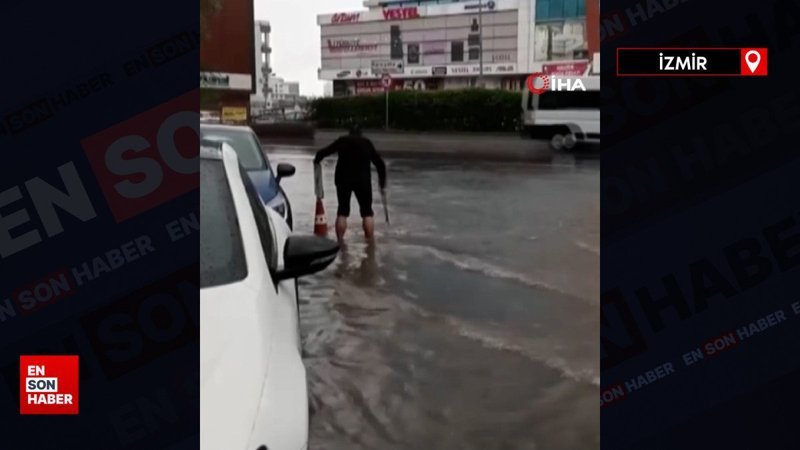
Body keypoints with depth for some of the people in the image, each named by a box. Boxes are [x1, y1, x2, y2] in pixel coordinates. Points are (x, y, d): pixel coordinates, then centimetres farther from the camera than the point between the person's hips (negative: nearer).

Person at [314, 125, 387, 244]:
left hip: (343, 178, 1)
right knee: (367, 212, 8)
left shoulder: (342, 141, 12)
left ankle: (340, 242, 9)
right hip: (363, 179, 0)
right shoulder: (367, 143, 15)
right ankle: (370, 242, 4)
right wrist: (382, 185, 19)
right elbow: (380, 164, 13)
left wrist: (316, 161, 25)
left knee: (342, 211, 11)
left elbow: (322, 153, 4)